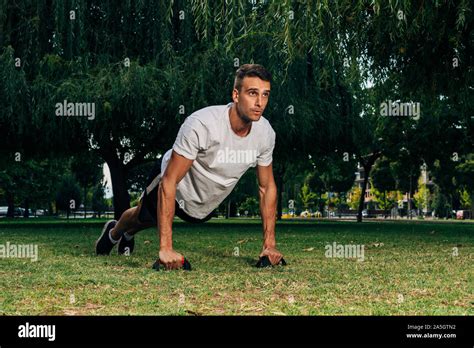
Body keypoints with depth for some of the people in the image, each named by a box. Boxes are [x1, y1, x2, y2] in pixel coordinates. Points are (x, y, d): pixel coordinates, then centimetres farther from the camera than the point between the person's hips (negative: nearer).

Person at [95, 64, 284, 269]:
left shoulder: (266, 133, -24)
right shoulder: (202, 125, -42)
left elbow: (267, 187, -10)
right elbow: (169, 183, -39)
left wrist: (269, 244, -12)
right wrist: (165, 248, -43)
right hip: (176, 189, -5)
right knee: (143, 216, 27)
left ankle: (128, 235, 66)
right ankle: (114, 233, 62)